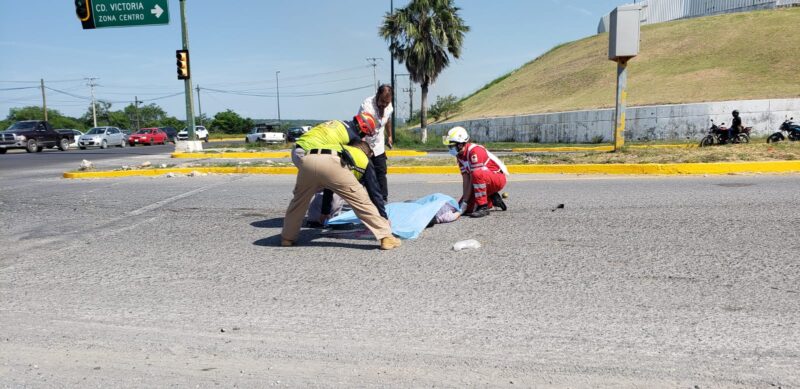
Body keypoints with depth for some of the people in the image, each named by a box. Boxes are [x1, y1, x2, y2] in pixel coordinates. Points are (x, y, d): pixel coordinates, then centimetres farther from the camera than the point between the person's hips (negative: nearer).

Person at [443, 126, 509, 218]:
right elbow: (465, 180, -4)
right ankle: (493, 200, 14)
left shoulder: (474, 151, -27)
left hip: (498, 178, -9)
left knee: (477, 174, -40)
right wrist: (463, 200, -14)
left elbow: (472, 179, -27)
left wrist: (465, 202, -25)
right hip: (484, 181, 9)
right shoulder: (460, 155, 1)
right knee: (467, 208, -1)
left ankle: (483, 208, -27)